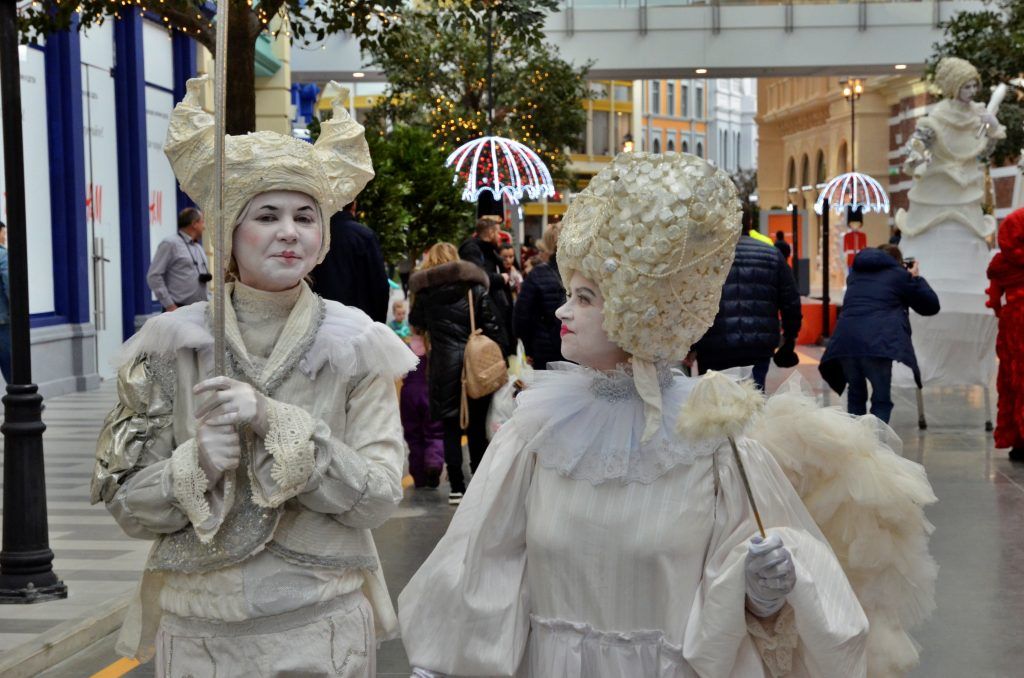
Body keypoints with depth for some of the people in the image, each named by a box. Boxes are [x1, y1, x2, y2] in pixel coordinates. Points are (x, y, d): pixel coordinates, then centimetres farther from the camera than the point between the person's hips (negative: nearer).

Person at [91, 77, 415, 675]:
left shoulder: (356, 344, -5)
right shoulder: (170, 344, -4)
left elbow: (380, 497, -10)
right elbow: (127, 505, -1)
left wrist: (275, 422, -21)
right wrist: (195, 465, -21)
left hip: (322, 624, 0)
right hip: (199, 625, 1)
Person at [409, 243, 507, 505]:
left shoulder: (424, 291, 2)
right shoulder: (474, 287, 3)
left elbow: (416, 323, 16)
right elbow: (493, 326, -2)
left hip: (444, 364, -1)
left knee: (451, 427, 6)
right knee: (477, 427, 9)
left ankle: (457, 487, 6)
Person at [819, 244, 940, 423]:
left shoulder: (856, 274, 28)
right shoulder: (899, 274, 15)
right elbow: (932, 305, 18)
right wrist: (916, 279, 32)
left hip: (845, 339, 4)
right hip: (877, 341, -4)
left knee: (856, 395, 18)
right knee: (881, 399, 2)